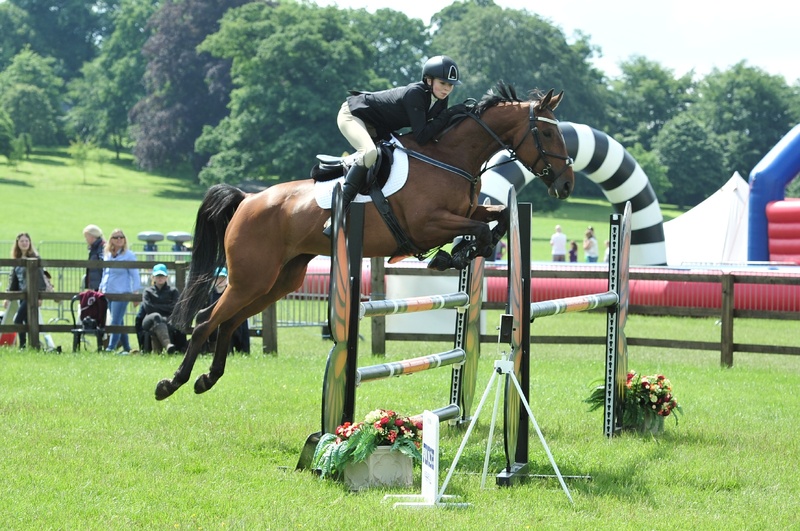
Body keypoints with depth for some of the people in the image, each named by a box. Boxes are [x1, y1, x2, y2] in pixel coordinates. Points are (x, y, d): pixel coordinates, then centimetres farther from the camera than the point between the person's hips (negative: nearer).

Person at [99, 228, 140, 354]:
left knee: (115, 322, -11)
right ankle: (126, 347, 18)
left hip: (121, 293, -6)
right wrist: (101, 289, 21)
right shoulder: (107, 255, 13)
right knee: (119, 322, 10)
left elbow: (134, 275, -5)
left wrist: (136, 292, -11)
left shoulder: (128, 255, -4)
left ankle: (111, 347, -14)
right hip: (108, 292, 6)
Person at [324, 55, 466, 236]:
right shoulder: (415, 94, -32)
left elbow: (438, 131, -2)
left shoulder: (441, 100, -8)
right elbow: (421, 137, -36)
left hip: (378, 128, 9)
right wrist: (449, 113, -35)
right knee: (369, 153, -34)